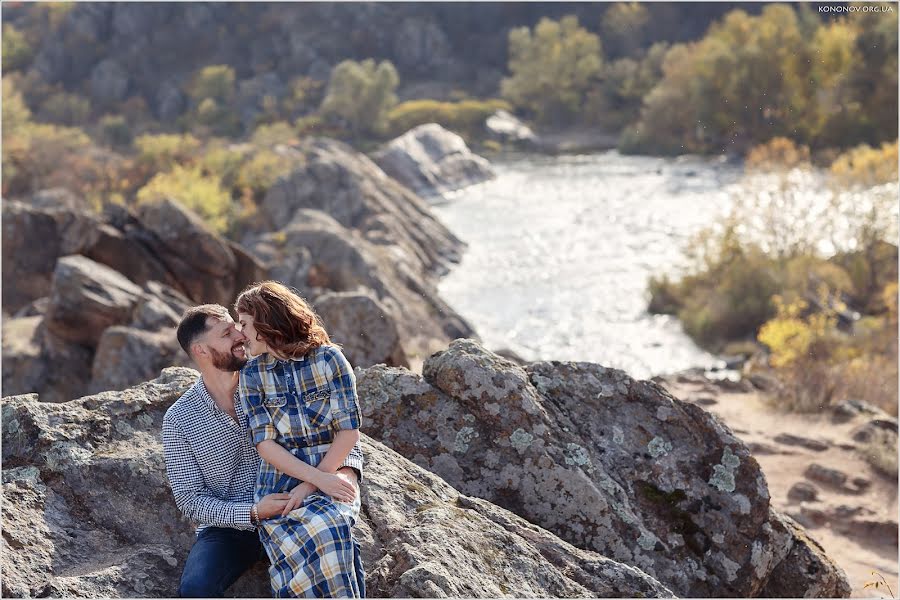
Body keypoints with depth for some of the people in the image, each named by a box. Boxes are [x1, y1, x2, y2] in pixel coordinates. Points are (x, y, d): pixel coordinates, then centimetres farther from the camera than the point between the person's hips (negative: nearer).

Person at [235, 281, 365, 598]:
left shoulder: (329, 358, 0)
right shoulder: (252, 374, 6)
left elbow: (349, 431, -3)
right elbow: (266, 444, -1)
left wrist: (311, 485, -12)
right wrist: (320, 479, -15)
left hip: (331, 479, -1)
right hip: (279, 486, 1)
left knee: (326, 526, -35)